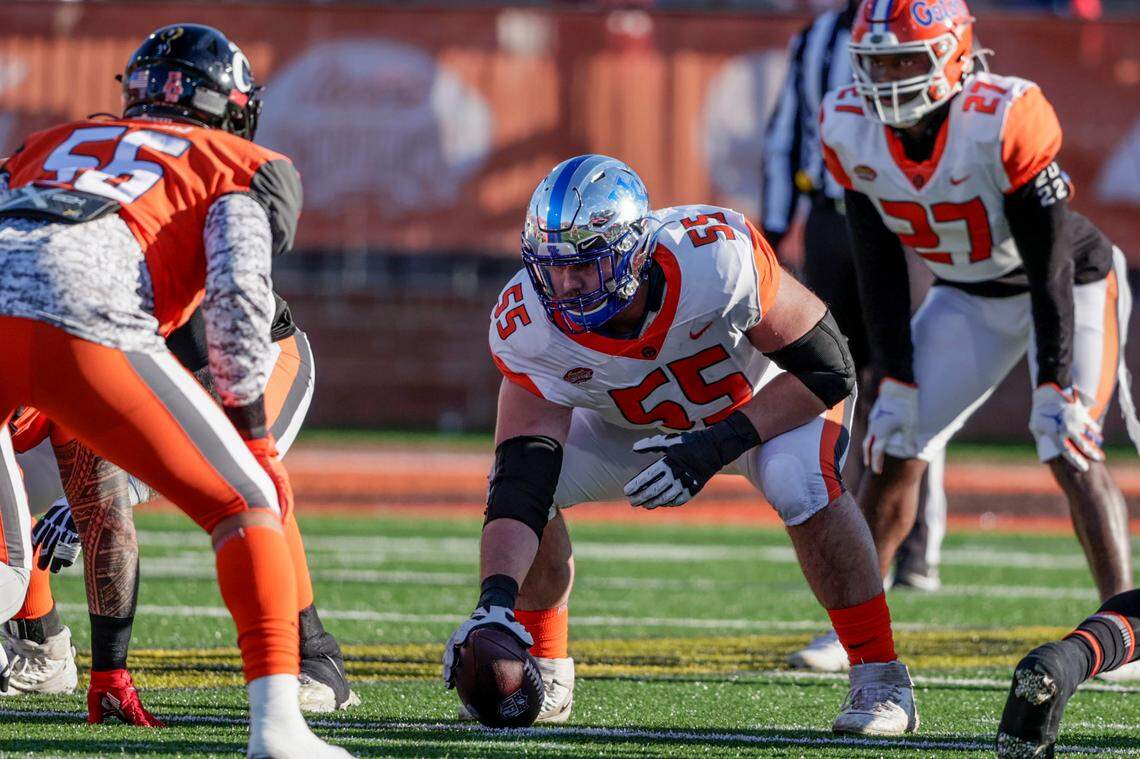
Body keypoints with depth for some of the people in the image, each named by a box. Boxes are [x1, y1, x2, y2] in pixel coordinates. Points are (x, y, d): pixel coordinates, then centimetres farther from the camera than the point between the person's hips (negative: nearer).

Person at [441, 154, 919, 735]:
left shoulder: (713, 257, -39)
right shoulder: (527, 326, -30)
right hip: (637, 422, 3)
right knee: (527, 472, -18)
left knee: (800, 483, -34)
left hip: (768, 398, -3)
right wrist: (495, 601, -48)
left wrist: (716, 447, -36)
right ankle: (544, 671, 2)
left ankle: (880, 680, -19)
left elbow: (829, 370, -28)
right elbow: (521, 480, -34)